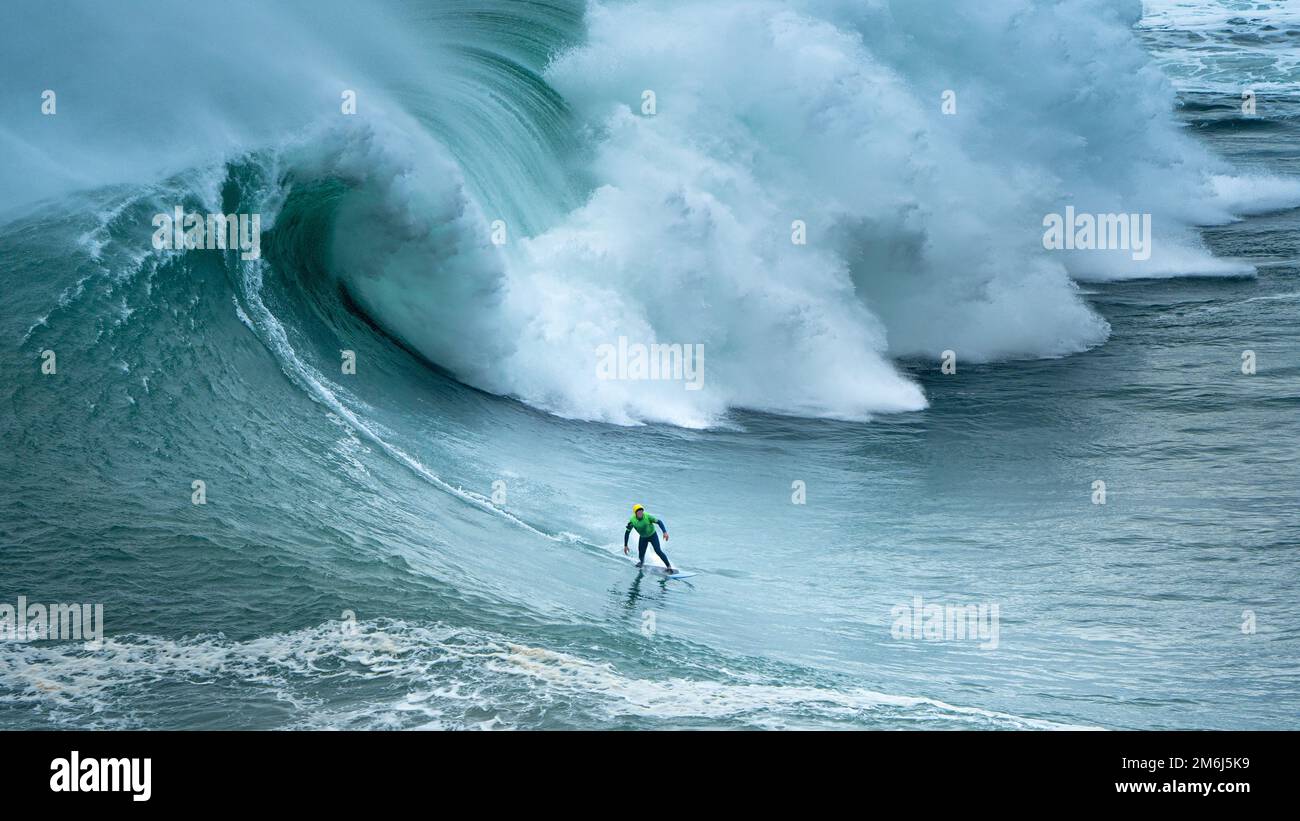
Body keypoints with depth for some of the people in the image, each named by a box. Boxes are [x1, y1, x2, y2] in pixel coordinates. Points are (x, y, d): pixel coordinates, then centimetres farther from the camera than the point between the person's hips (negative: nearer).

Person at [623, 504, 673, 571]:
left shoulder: (647, 516, -29)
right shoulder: (632, 521, -24)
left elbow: (659, 522, -26)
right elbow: (627, 533, -13)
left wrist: (665, 532, -40)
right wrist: (625, 545, -12)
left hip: (653, 535, -2)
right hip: (643, 537, 2)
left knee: (658, 551, -18)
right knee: (641, 556, 1)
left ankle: (669, 566, -6)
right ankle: (642, 561, 40)